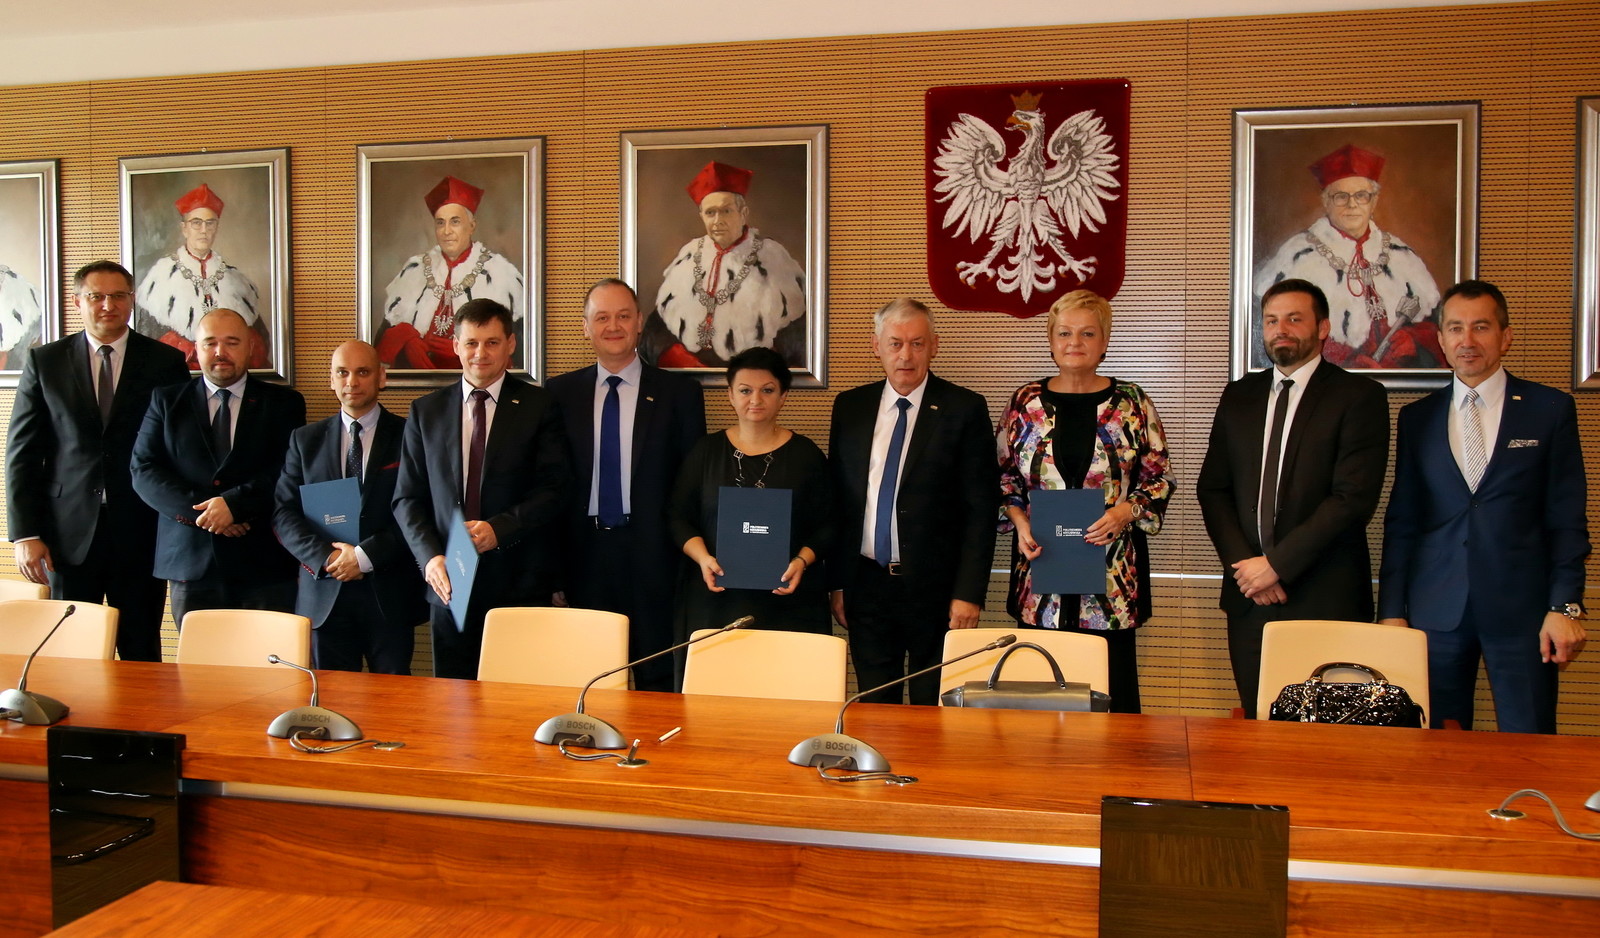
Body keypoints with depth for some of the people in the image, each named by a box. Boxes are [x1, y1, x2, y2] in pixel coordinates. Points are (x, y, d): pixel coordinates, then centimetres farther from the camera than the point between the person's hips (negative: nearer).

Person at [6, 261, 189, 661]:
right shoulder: (44, 362, 7)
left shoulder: (166, 362, 3)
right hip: (68, 532, 1)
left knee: (141, 654, 5)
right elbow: (22, 452, 5)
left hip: (141, 531, -1)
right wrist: (25, 533, -2)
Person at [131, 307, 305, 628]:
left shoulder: (283, 403, 7)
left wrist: (233, 503, -17)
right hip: (190, 562, 2)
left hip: (263, 564, -1)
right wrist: (200, 510, -12)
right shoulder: (166, 401, 11)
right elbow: (143, 470, 3)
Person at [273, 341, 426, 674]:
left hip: (389, 595, -2)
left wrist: (365, 555, -13)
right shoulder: (305, 440, 12)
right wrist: (325, 557, -9)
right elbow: (284, 513, 6)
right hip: (325, 594, 2)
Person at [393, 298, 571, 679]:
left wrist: (499, 529, -18)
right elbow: (407, 497, 8)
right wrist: (430, 557, -7)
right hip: (449, 582, 3)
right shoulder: (426, 410, 10)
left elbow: (554, 489, -5)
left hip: (520, 581, -2)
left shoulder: (538, 406, 2)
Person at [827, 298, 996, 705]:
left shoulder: (965, 409, -4)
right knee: (873, 711, 11)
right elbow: (837, 500, 8)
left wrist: (969, 593, -11)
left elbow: (980, 510, -6)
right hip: (866, 584, 3)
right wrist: (835, 581, 5)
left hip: (936, 588, -3)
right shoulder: (850, 407, 6)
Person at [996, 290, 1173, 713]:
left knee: (1113, 692, 3)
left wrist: (1126, 511, -12)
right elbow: (1004, 476, 11)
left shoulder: (1132, 403, 3)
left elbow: (1159, 479, 5)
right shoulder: (1026, 402, 6)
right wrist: (1019, 520, -5)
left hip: (1112, 575, -1)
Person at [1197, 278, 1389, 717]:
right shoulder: (1239, 396, 12)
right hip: (1250, 596, 4)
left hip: (1324, 597, -4)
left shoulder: (1360, 396, -3)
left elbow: (1354, 497, -12)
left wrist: (1276, 563, -14)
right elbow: (1212, 488, 9)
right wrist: (1243, 563, -5)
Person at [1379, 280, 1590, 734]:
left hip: (1521, 609, -1)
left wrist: (1566, 605, -5)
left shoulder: (1551, 409, 5)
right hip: (1435, 611, 2)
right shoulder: (1417, 417, 9)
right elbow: (1401, 522, 8)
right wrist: (1392, 610, 3)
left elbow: (1567, 519, 2)